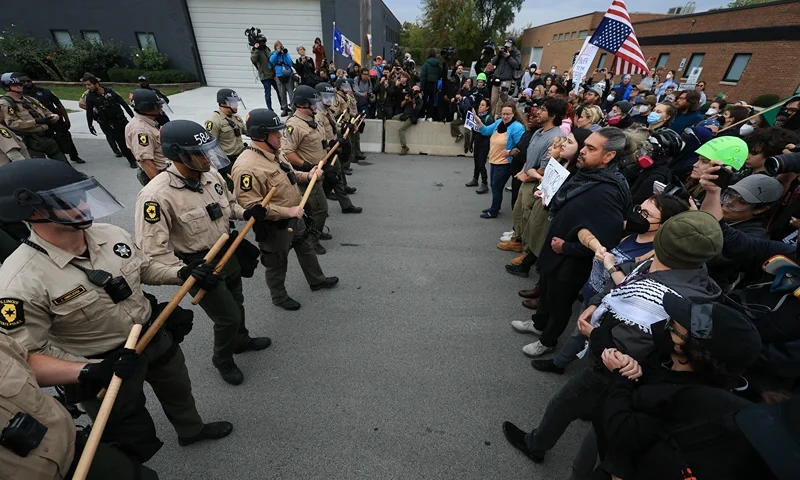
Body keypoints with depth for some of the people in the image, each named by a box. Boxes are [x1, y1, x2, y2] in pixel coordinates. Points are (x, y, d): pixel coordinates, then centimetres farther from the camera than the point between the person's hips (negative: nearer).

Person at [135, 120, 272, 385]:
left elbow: (228, 203, 12)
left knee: (236, 304, 26)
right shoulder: (157, 195, -29)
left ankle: (241, 340, 55)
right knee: (228, 316, 5)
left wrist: (246, 213, -8)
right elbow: (152, 248, -26)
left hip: (227, 253, 7)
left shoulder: (211, 175, -8)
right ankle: (223, 360, 36)